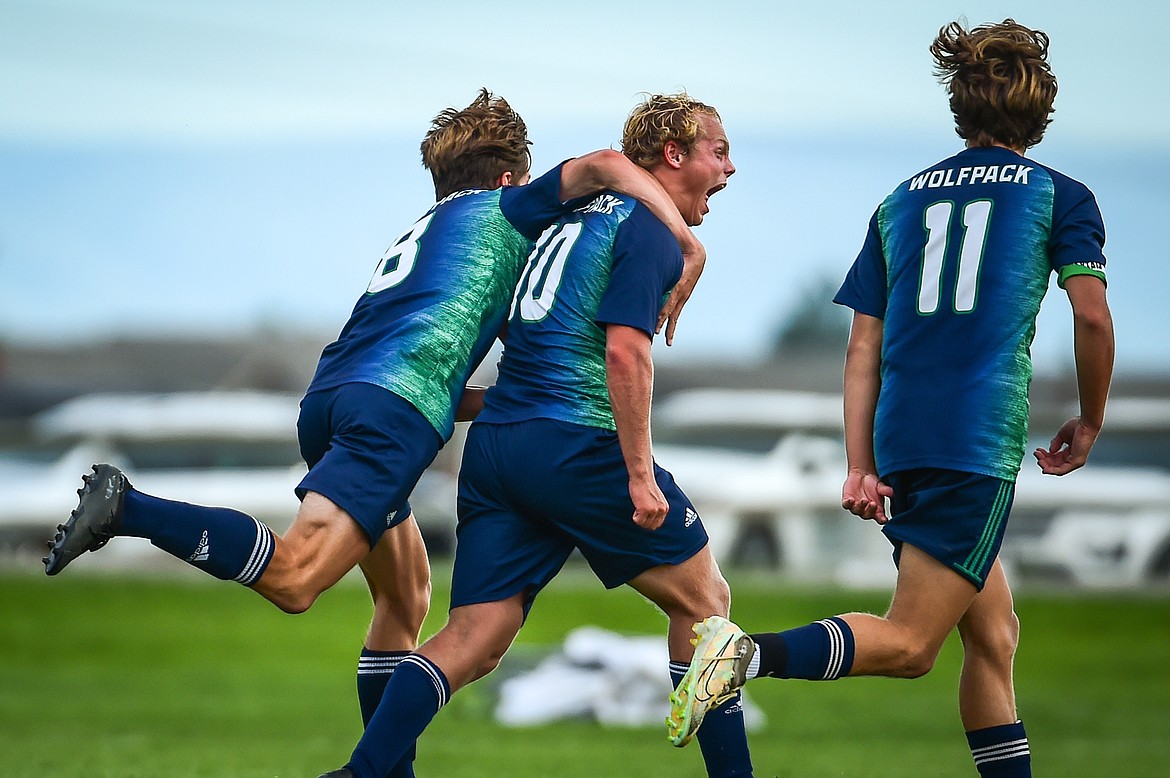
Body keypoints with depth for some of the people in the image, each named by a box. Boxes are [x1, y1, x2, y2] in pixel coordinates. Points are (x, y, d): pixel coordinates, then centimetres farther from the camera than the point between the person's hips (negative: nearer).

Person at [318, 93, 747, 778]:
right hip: (576, 442, -8)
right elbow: (625, 350, -17)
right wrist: (640, 473, -17)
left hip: (494, 440, 8)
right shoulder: (650, 229, -5)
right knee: (703, 598, 9)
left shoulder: (580, 216, 22)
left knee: (475, 641, 0)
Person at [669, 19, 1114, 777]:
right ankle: (755, 654, -32)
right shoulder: (1059, 195, 8)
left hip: (901, 436, 6)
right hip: (982, 440, -6)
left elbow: (864, 346, 14)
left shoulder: (902, 200, 19)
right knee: (908, 644, -10)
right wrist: (1090, 422, 12)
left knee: (994, 634, 16)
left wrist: (861, 468, 13)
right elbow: (1092, 315, -3)